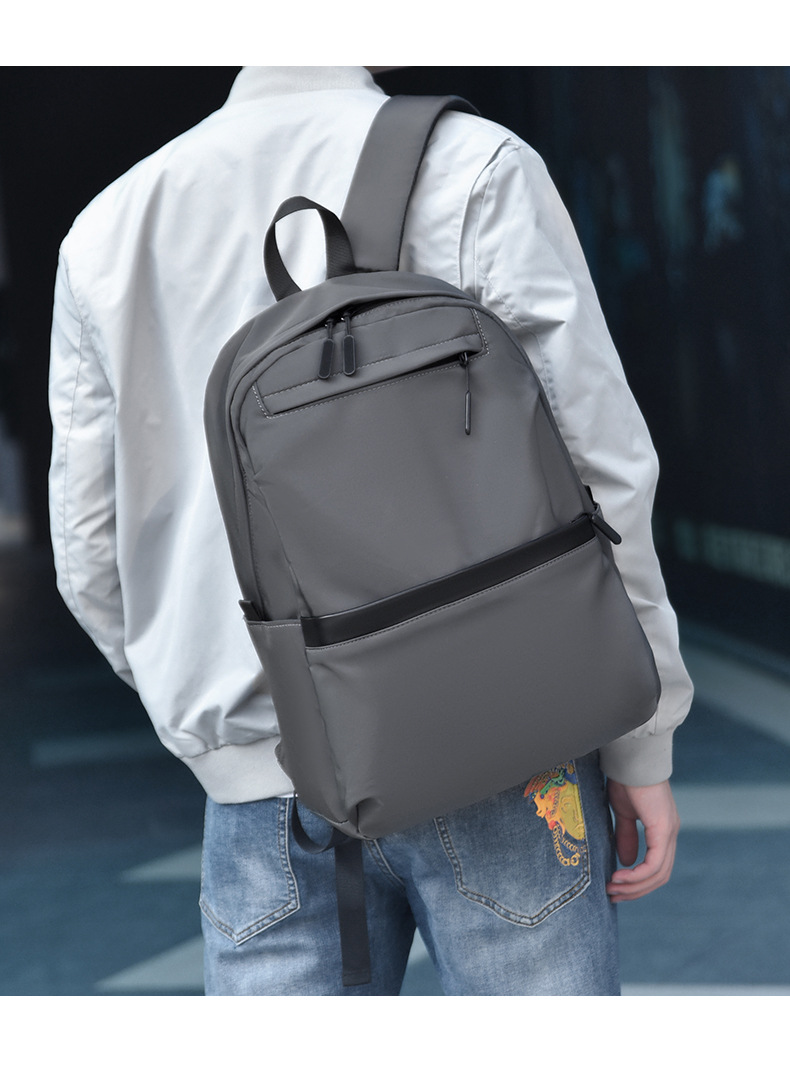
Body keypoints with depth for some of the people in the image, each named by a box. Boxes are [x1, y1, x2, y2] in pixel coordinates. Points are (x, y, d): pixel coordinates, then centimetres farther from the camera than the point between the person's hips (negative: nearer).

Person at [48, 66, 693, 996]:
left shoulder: (108, 232, 8)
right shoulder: (473, 167, -2)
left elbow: (94, 554, 10)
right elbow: (592, 463, -7)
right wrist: (642, 739, 1)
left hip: (262, 784, 3)